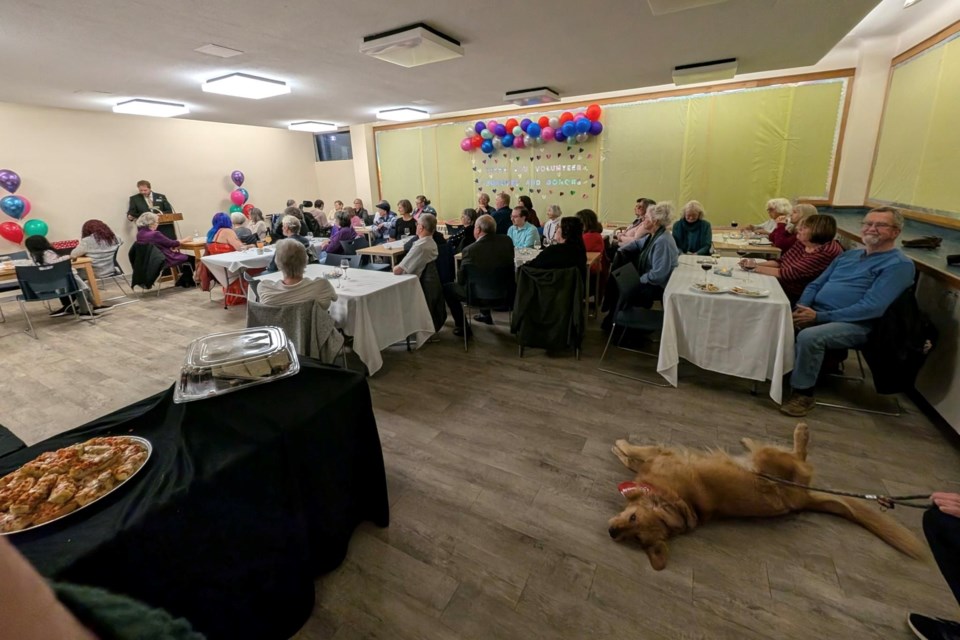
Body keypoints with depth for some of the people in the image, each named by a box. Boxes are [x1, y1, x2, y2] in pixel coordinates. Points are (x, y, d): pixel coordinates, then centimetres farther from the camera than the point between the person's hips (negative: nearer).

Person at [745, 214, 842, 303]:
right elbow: (780, 262, 9)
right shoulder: (802, 242, 3)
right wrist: (756, 264, -8)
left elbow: (791, 274, -26)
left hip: (795, 297, -7)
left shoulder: (827, 252, -21)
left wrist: (757, 268, -21)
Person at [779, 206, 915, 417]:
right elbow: (816, 285, 18)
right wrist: (801, 307, -4)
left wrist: (819, 316, -22)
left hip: (854, 324, -7)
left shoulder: (899, 264, -5)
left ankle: (804, 394, -17)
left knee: (808, 336, -35)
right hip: (816, 313, 7)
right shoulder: (849, 254, 19)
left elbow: (872, 308, -17)